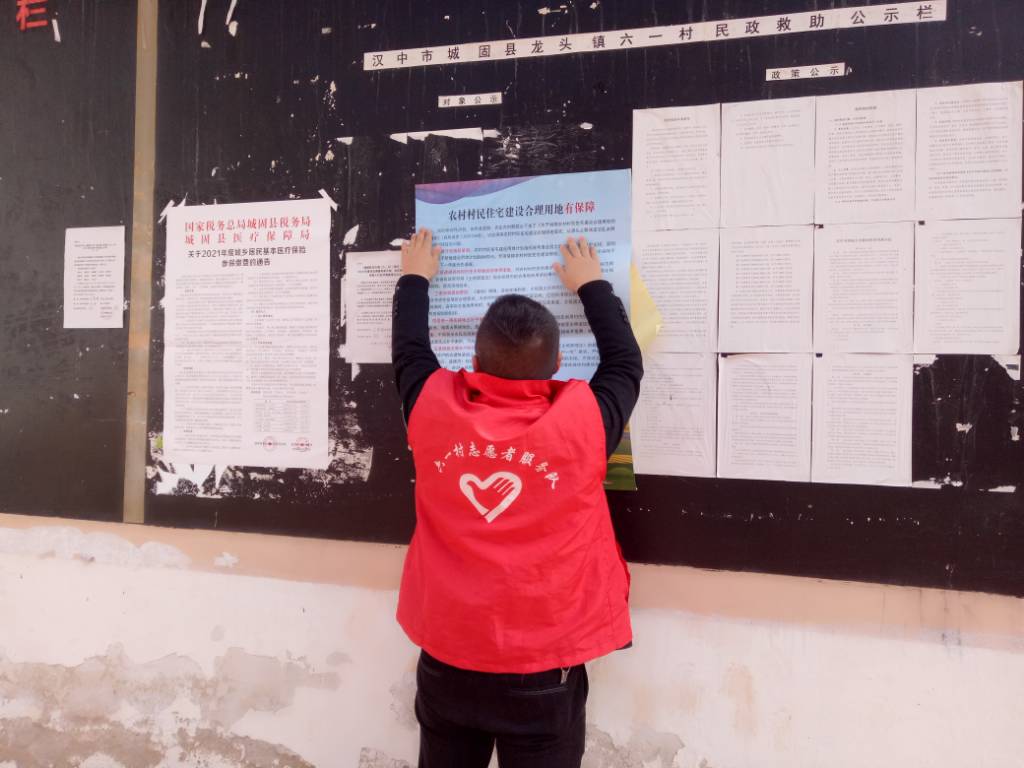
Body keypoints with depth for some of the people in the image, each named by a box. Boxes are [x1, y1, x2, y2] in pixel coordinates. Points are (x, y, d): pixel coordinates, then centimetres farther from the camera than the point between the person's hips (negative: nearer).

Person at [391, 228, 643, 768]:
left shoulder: (434, 408, -11)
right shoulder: (581, 422, -16)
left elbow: (409, 350, 11)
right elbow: (625, 362, 4)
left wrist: (414, 280, 27)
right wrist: (591, 286, 18)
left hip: (446, 662, 3)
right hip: (542, 672, -2)